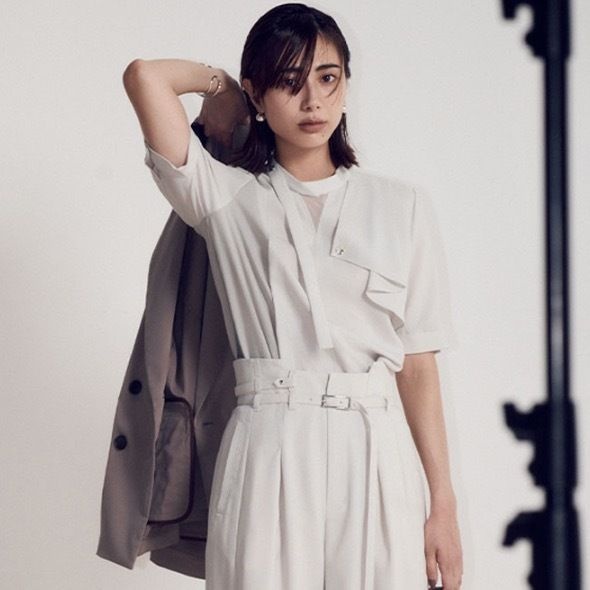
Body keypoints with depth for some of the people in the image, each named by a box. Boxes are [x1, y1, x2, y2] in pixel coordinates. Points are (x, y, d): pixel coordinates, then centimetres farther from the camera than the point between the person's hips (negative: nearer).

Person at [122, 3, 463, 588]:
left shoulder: (401, 206, 10)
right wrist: (218, 83, 15)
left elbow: (417, 364, 7)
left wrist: (443, 504, 3)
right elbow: (145, 76, -5)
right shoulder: (227, 198, 7)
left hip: (376, 452, 1)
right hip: (268, 453, -1)